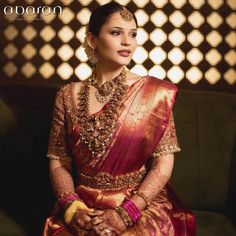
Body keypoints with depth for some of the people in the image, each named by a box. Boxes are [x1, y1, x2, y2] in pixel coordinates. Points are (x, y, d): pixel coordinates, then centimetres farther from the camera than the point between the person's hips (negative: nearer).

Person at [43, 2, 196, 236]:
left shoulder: (154, 92, -4)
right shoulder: (68, 95, 2)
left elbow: (163, 165, -6)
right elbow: (58, 162, 3)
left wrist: (125, 214, -15)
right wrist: (73, 208, -12)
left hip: (142, 203, -1)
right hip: (84, 205, 2)